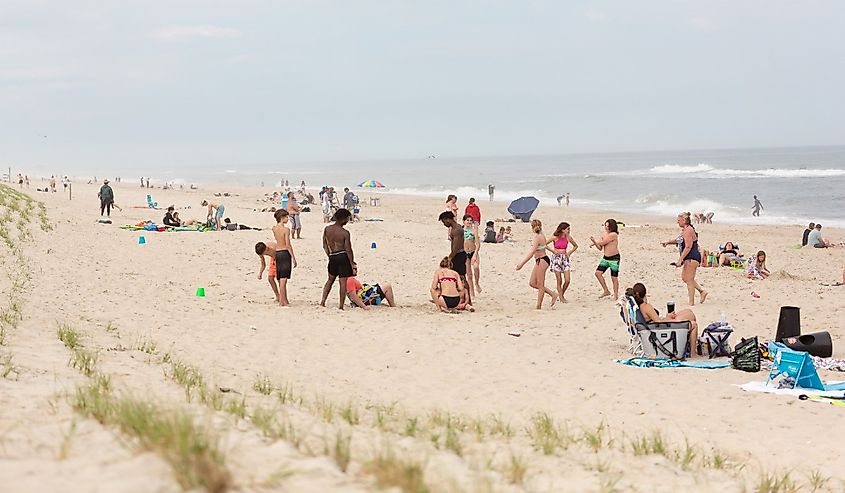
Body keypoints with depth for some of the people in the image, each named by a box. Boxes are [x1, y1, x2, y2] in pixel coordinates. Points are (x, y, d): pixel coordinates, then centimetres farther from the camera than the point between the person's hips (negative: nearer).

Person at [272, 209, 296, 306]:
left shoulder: (274, 229, 5)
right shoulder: (286, 229, -13)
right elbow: (288, 245, -15)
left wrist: (279, 222, 18)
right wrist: (293, 258, -11)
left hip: (277, 252, 7)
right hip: (285, 253, -7)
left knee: (280, 279, 13)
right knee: (283, 279, -7)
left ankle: (285, 300, 22)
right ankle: (281, 301, -9)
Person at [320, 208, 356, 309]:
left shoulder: (327, 229, 0)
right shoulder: (345, 233, -14)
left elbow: (325, 246, 7)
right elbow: (348, 250, -12)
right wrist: (352, 263, -4)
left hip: (332, 257, 5)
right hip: (343, 257, -5)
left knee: (330, 279, 23)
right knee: (343, 282, 3)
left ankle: (323, 301, 17)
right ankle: (340, 305, 5)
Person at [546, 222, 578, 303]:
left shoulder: (568, 237, 2)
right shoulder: (555, 237, -9)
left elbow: (575, 246, 18)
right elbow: (544, 244, -6)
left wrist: (569, 252, 4)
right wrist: (553, 251, -9)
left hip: (565, 258, 3)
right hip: (556, 258, -3)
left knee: (567, 280, -4)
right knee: (559, 281, -2)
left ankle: (562, 295, 18)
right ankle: (561, 298, 10)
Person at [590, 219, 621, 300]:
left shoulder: (613, 234, -17)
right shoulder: (604, 234, 8)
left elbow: (602, 243, -17)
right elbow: (600, 248, 8)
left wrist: (595, 242, 2)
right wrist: (594, 242, -10)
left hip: (614, 258, -8)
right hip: (605, 258, 8)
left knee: (614, 277, -1)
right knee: (598, 272, -1)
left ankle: (616, 296, 9)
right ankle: (606, 291, 10)